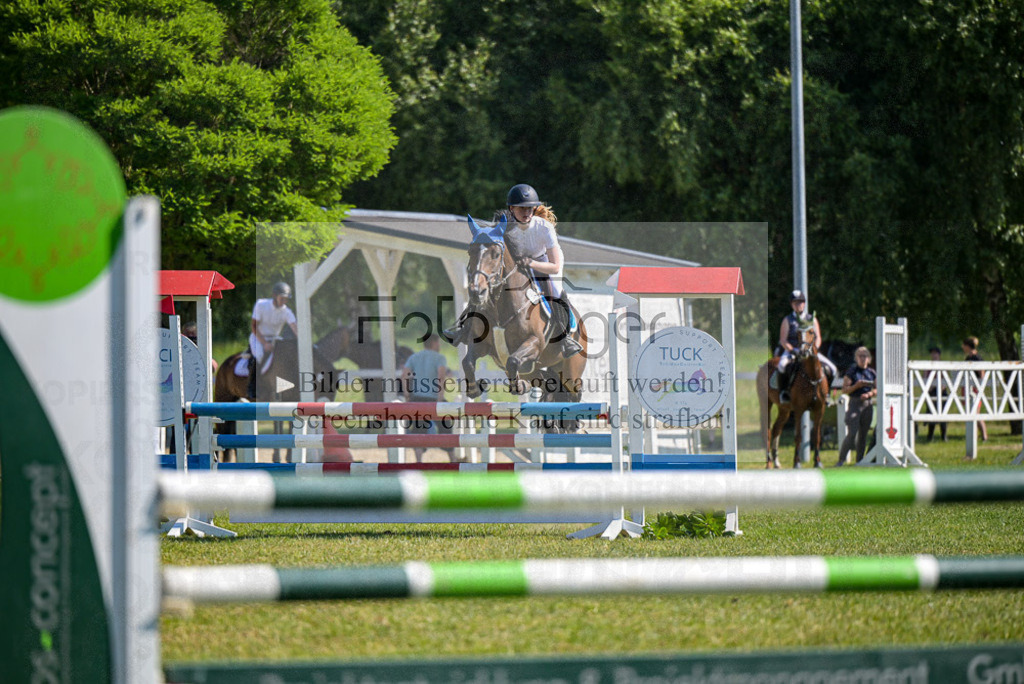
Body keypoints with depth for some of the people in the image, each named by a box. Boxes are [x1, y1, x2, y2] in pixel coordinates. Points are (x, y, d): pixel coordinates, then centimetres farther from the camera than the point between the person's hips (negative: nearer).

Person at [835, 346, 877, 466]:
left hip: (867, 403, 4)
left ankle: (860, 460, 15)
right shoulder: (851, 372, -2)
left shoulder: (871, 373, 10)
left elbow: (877, 389, 12)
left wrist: (869, 394, -8)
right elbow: (845, 390, -5)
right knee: (852, 434, -14)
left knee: (863, 434, 8)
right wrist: (856, 386, -20)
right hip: (854, 403, -4)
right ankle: (841, 459, -9)